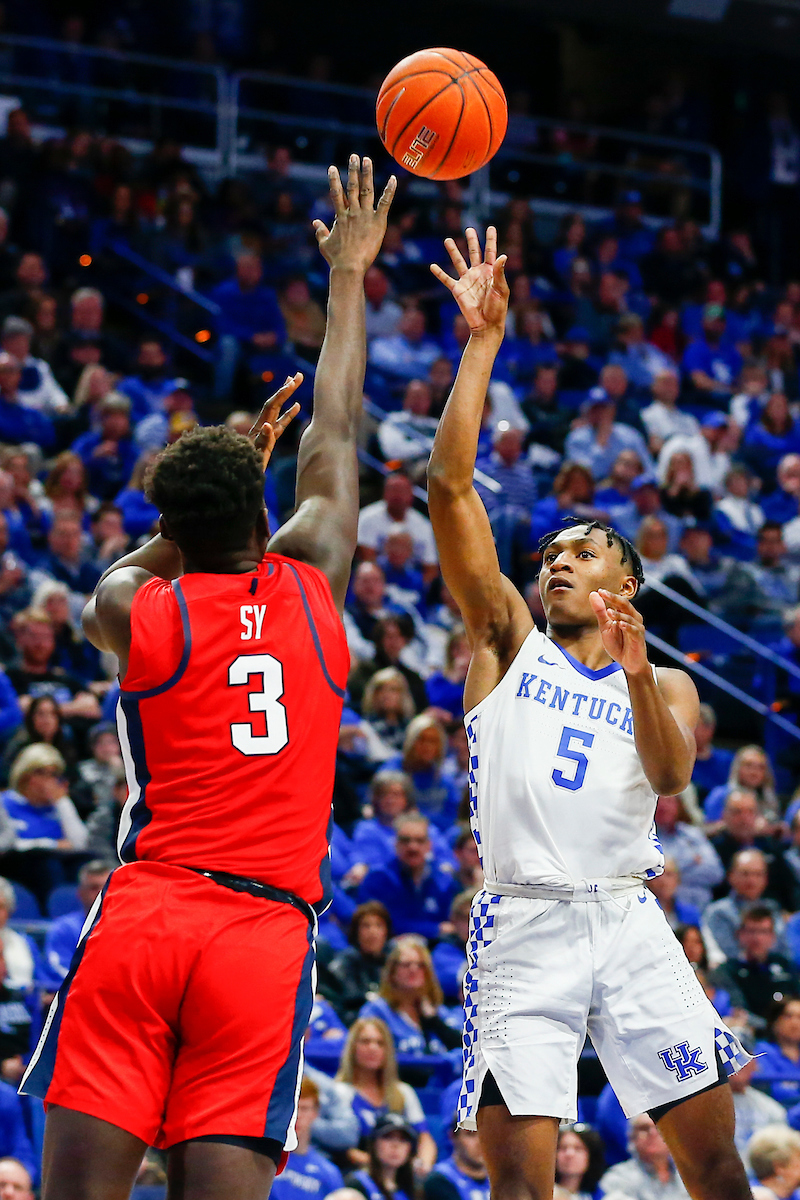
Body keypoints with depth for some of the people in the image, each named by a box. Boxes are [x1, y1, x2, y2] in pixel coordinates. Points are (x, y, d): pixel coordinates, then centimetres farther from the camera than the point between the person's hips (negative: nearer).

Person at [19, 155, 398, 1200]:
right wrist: (349, 273, 34)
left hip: (143, 913, -1)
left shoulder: (136, 610, 5)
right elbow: (335, 430, 23)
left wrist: (222, 470, 36)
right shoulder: (313, 585, 9)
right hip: (267, 930, 1)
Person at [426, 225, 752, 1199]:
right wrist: (483, 342, -1)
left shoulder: (666, 687, 17)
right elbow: (448, 487, 4)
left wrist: (635, 673, -22)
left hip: (627, 920, 1)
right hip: (522, 925, -1)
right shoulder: (508, 642, 14)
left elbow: (670, 774, -5)